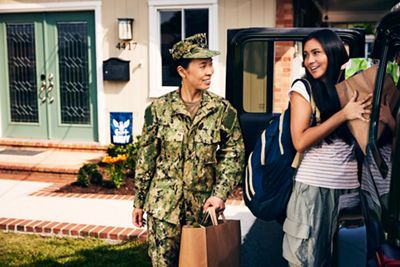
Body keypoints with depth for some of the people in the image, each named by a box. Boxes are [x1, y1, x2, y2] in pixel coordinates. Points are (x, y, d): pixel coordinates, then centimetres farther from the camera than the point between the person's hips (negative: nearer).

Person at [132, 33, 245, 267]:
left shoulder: (223, 109, -2)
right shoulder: (158, 108, -3)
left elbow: (234, 154, 0)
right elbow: (146, 158, 3)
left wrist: (220, 194, -12)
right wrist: (139, 202, 6)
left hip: (202, 206, 1)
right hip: (163, 204, -1)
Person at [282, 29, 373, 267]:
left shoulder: (354, 88, 8)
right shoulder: (303, 88, -2)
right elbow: (300, 142, -12)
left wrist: (371, 114, -8)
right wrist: (343, 114, -14)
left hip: (349, 184, 3)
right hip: (314, 184, -3)